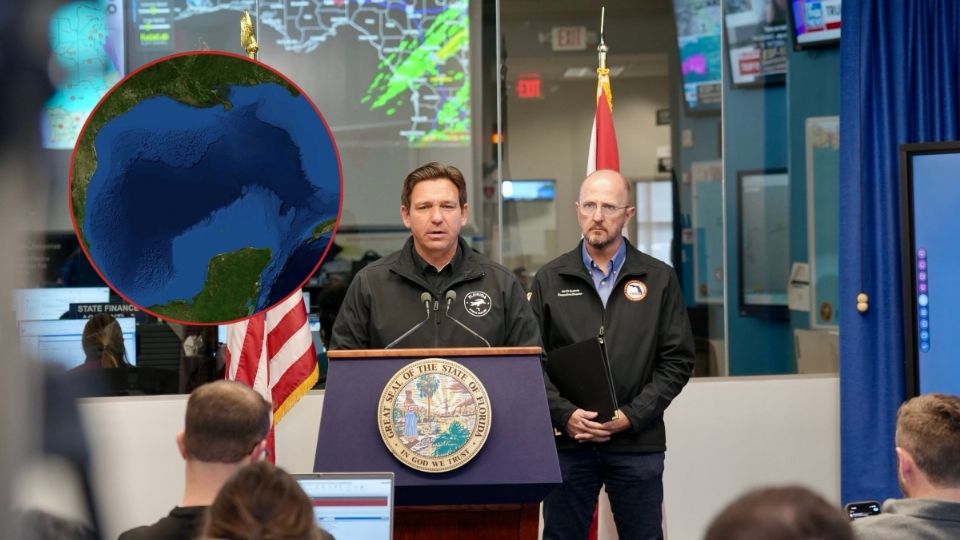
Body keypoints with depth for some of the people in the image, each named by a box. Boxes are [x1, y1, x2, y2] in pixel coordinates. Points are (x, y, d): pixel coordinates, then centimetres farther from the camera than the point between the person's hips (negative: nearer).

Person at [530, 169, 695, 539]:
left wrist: (632, 416, -9)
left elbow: (677, 360, 2)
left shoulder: (659, 279, 5)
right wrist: (565, 414, -11)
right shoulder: (549, 280, 7)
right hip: (567, 443, 0)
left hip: (638, 444, 0)